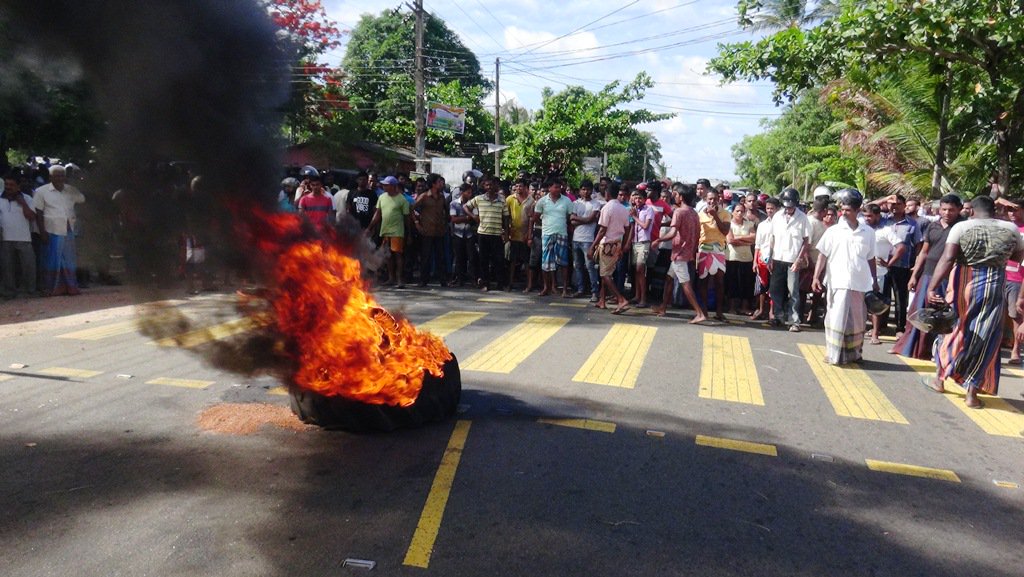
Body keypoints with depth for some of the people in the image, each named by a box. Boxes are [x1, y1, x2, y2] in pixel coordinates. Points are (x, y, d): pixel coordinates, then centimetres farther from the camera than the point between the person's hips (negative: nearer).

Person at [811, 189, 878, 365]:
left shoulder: (868, 232, 6)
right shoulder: (833, 231, 0)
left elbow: (871, 259, 13)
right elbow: (822, 255, -1)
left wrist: (875, 281, 15)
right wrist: (816, 277, -9)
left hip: (861, 283, 2)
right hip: (839, 282, -2)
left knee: (858, 320, 10)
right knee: (837, 318, -3)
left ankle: (854, 353, 24)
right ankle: (834, 355, 4)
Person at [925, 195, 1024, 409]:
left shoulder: (961, 227, -6)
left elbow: (947, 258, -18)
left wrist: (932, 287, -22)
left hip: (963, 284, -1)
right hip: (993, 288, 1)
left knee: (952, 328, 17)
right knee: (983, 338, 7)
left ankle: (939, 377, 27)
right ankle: (972, 393, 8)